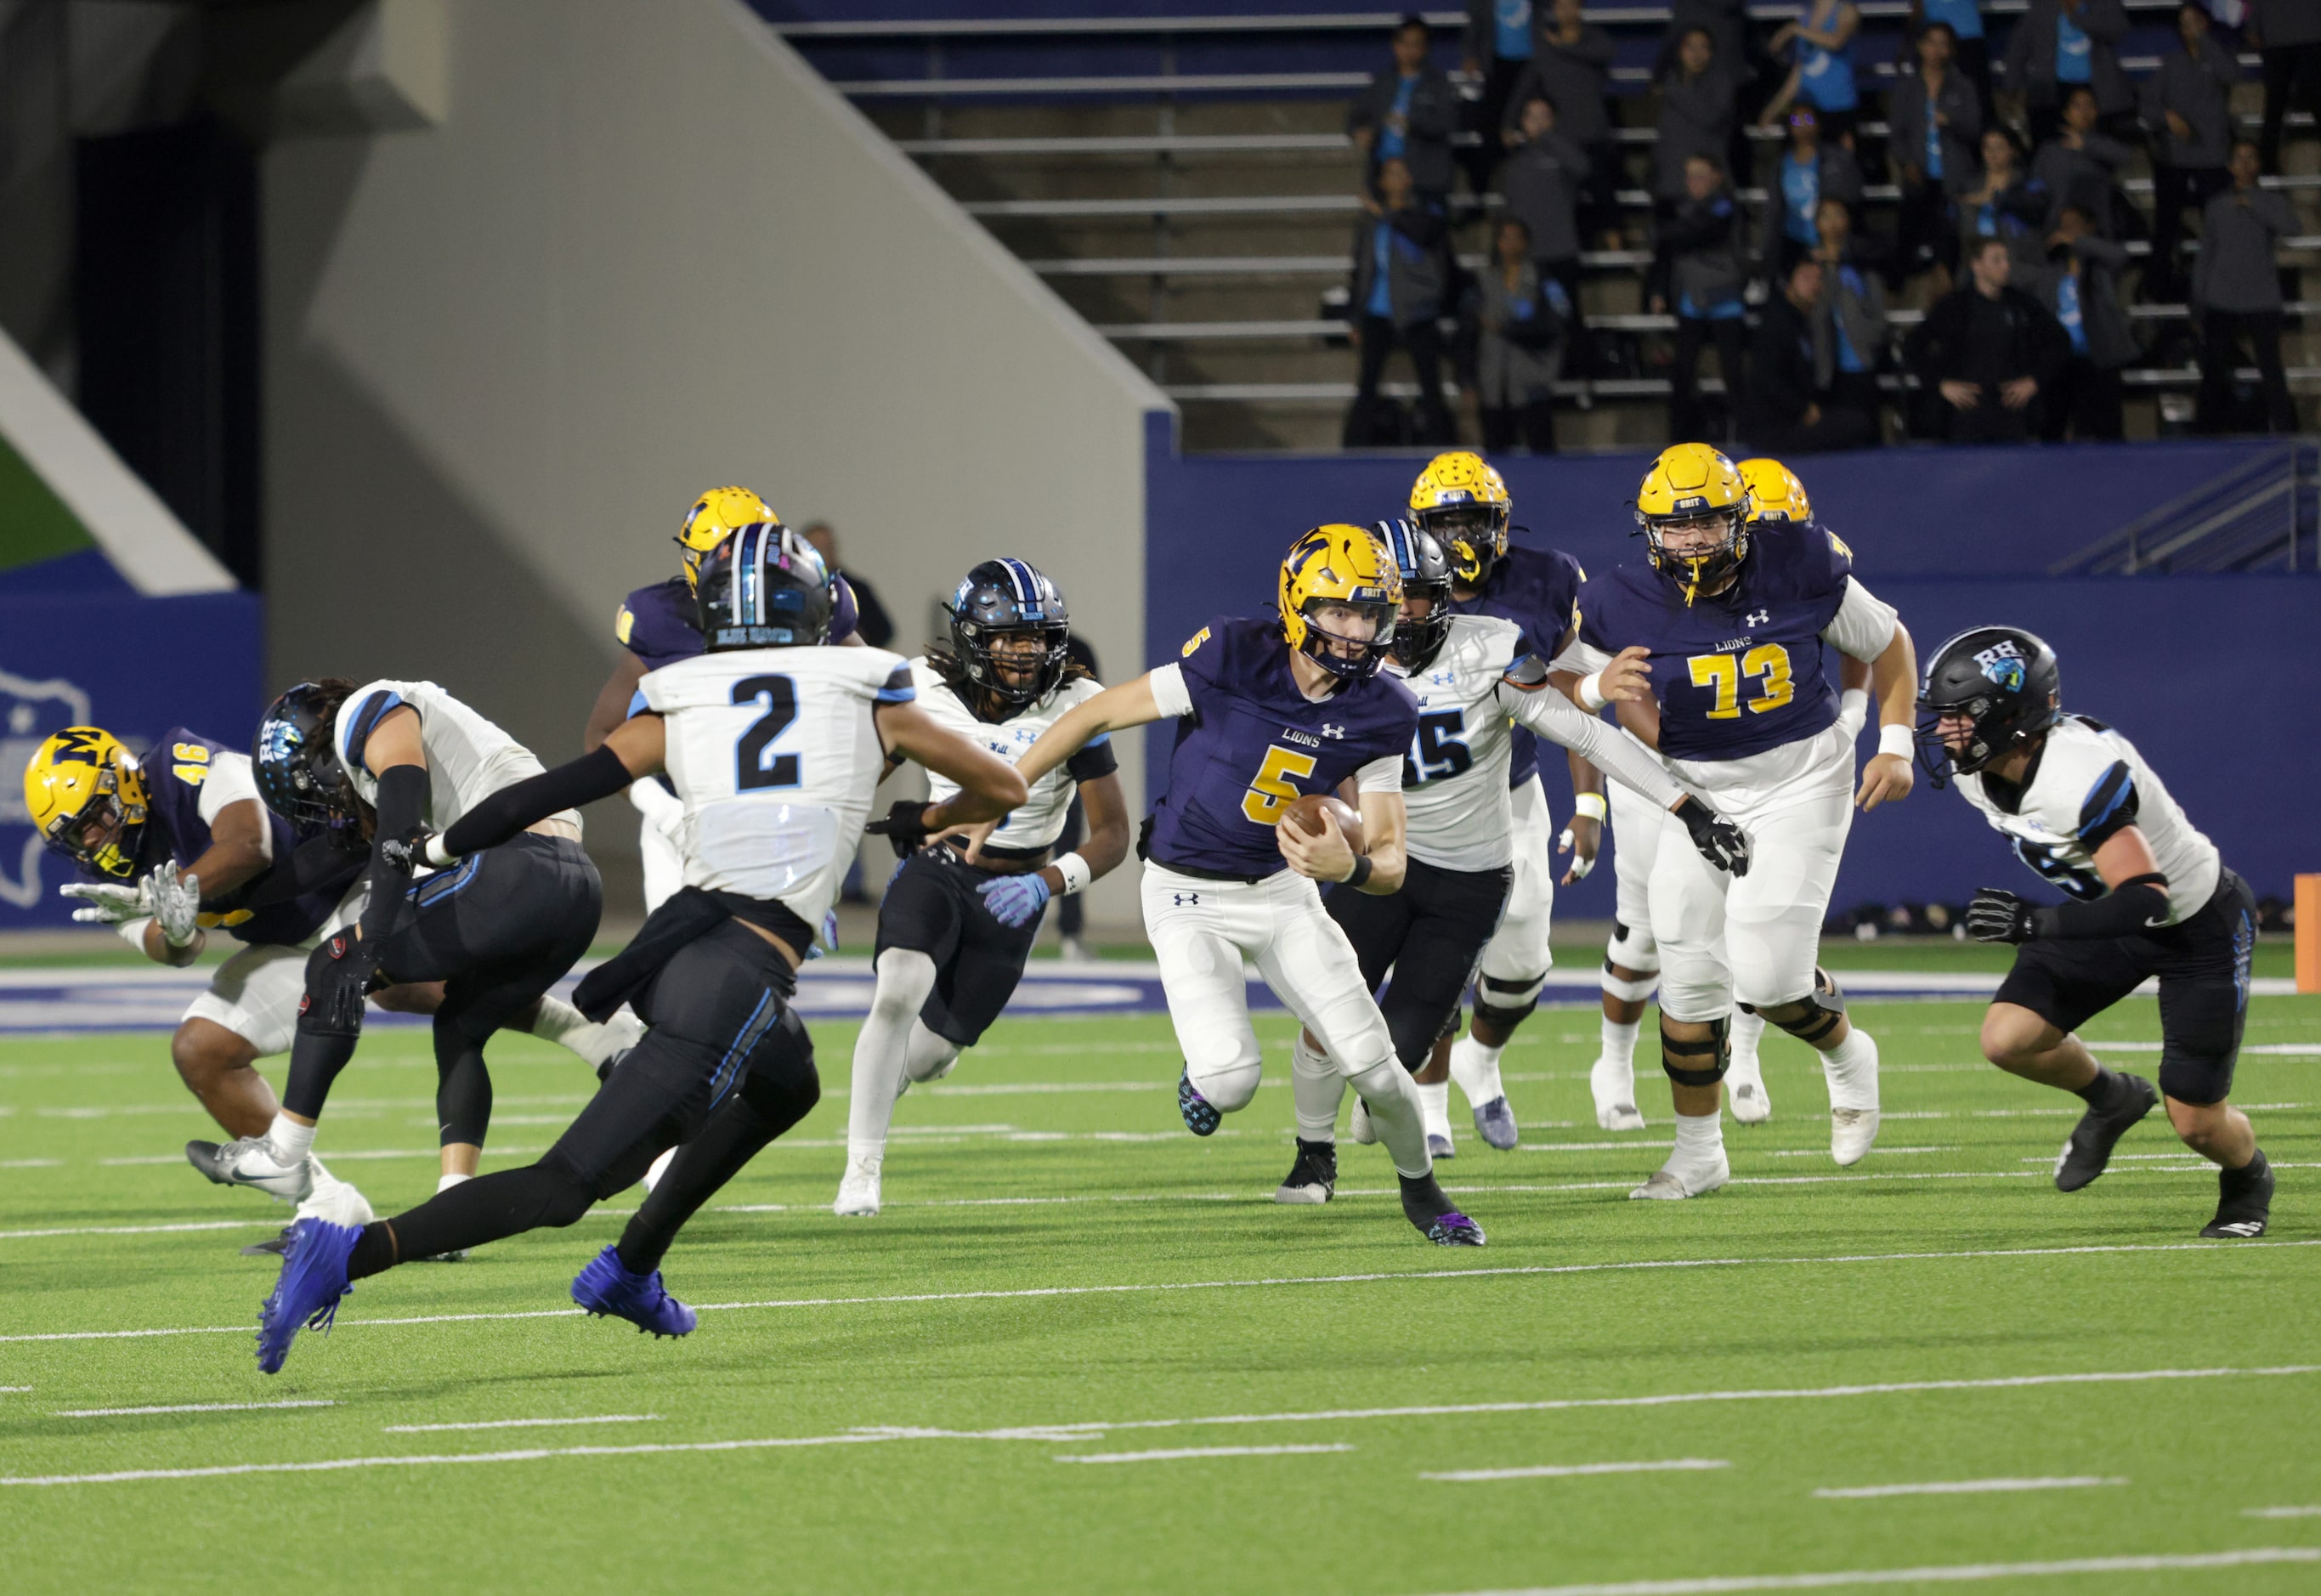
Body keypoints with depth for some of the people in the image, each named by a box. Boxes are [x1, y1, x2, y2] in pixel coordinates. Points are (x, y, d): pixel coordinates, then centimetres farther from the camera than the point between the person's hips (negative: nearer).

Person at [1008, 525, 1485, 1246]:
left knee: (1372, 1063, -3)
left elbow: (1391, 861, -11)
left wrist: (1351, 866, -37)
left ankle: (1421, 1188, 27)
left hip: (1283, 889, 4)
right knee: (1232, 1079, -19)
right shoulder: (1233, 659, -24)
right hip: (1189, 895, -4)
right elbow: (1095, 715, -13)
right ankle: (1204, 1076, 20)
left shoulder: (1379, 713, -11)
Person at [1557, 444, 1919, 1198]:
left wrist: (1895, 747, -4)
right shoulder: (1622, 607, -14)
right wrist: (1602, 690, -30)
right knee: (1689, 977, 2)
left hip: (1799, 780, -2)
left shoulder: (1798, 571, -14)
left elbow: (1887, 644, 3)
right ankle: (1698, 1151, 21)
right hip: (1698, 790, 2)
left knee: (1764, 973, -14)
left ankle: (1846, 1057, 20)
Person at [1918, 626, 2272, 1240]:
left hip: (2199, 924, -7)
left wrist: (2035, 924, -49)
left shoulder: (2081, 780, -38)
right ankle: (2112, 1099, 18)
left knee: (2196, 1122, -2)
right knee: (2007, 1038, -12)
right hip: (2112, 917, 7)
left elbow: (2149, 902, -42)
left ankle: (2248, 1179, 35)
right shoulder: (1977, 774, -12)